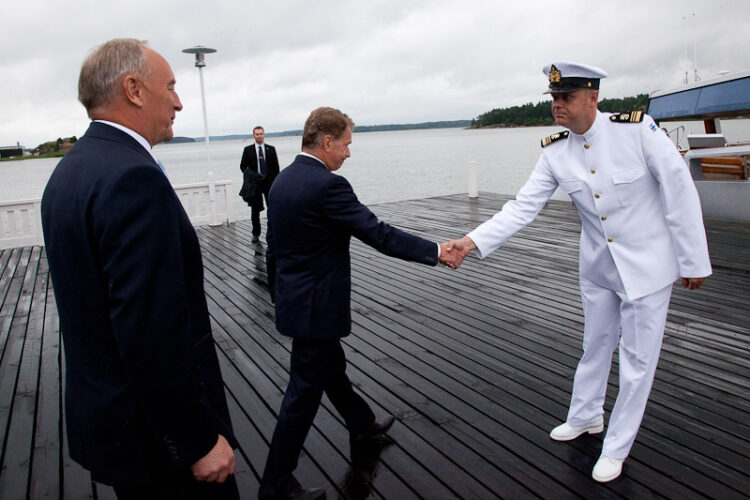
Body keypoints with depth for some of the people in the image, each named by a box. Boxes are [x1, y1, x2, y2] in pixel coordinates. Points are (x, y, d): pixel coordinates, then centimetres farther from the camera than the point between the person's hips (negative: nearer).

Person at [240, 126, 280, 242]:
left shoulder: (271, 149, 6)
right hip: (254, 182, 0)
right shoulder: (248, 150, 4)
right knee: (255, 210, 5)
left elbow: (275, 167, 5)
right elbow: (242, 166, 7)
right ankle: (256, 234, 14)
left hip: (269, 182, 0)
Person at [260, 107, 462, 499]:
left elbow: (273, 248, 12)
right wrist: (436, 252, -13)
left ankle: (363, 427, 49)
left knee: (331, 368, 26)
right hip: (316, 308, -10)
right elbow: (378, 234, -22)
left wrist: (279, 296, 22)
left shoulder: (282, 180, 6)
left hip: (292, 300, 10)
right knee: (304, 393, 3)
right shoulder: (327, 186, -22)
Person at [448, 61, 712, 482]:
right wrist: (475, 241, -23)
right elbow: (523, 207, -11)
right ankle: (586, 416, 44)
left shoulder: (638, 129, -21)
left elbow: (680, 191, -15)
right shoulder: (555, 152, -9)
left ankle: (617, 446, 25)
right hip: (598, 265, 4)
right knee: (595, 344, 20)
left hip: (648, 262, -3)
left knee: (638, 356, 7)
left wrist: (694, 260, -10)